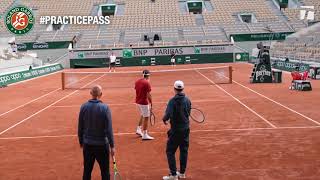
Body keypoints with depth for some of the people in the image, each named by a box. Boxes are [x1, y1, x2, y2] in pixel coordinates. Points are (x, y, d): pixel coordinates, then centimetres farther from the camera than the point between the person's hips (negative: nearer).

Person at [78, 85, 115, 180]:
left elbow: (80, 127, 2)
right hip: (101, 144, -3)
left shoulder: (84, 107, -5)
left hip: (87, 144, 3)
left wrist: (81, 141, 16)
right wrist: (112, 145, -6)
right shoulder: (105, 108, -15)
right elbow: (108, 129, -14)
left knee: (87, 171, 15)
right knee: (105, 172, 10)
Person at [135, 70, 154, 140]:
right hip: (144, 102, -8)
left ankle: (138, 129, 32)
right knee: (146, 118, 1)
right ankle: (145, 135, 4)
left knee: (142, 115, 26)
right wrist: (151, 104, -10)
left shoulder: (137, 81, 4)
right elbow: (148, 95, -18)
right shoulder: (147, 83, -18)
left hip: (138, 102, 8)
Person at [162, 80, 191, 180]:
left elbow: (168, 115, -22)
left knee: (170, 151, 5)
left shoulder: (173, 101, -17)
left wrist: (164, 119, -3)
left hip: (175, 130, -5)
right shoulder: (187, 100, -1)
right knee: (184, 150, 15)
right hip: (186, 129, 6)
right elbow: (188, 113, 7)